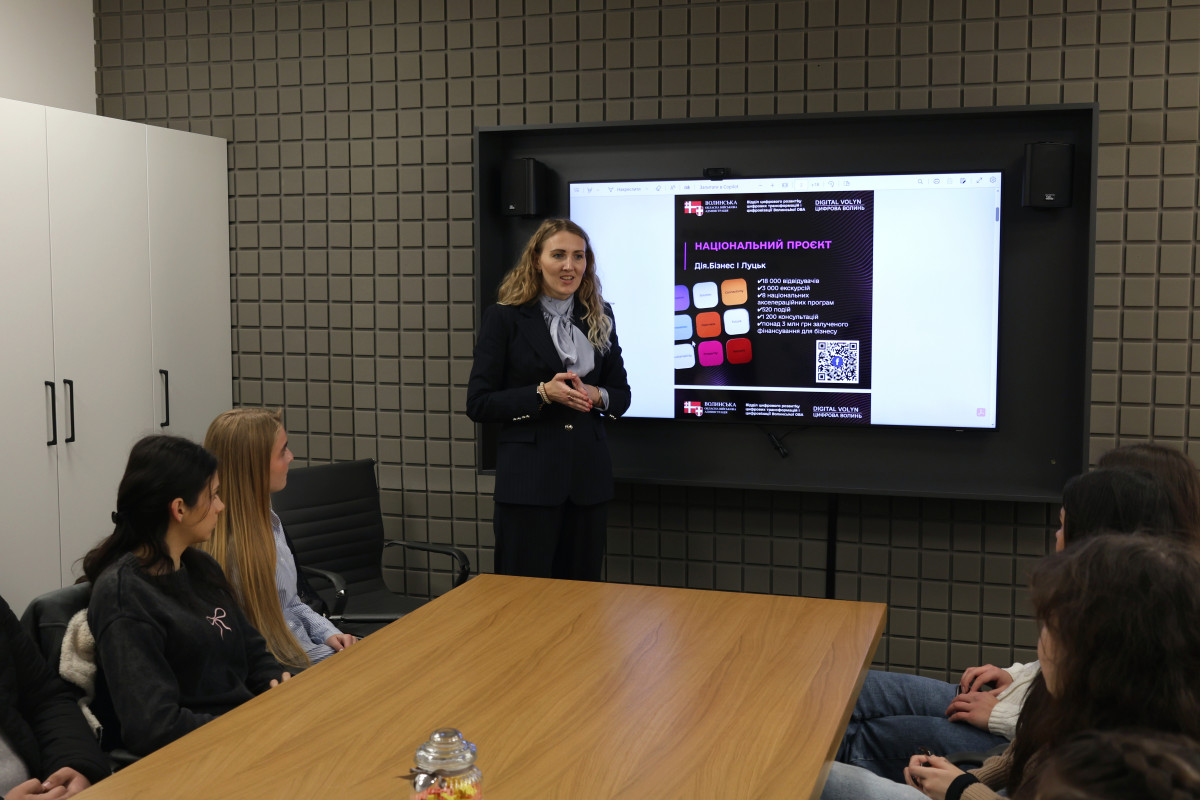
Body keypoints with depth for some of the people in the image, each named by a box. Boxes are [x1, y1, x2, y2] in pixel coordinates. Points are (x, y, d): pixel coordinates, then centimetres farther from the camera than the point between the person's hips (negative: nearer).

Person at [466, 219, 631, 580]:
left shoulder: (600, 317, 9)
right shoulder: (504, 319, -3)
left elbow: (622, 394, 15)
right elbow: (478, 404, -6)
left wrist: (596, 396, -8)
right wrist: (543, 393, -18)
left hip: (589, 478, 4)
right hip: (528, 481, -4)